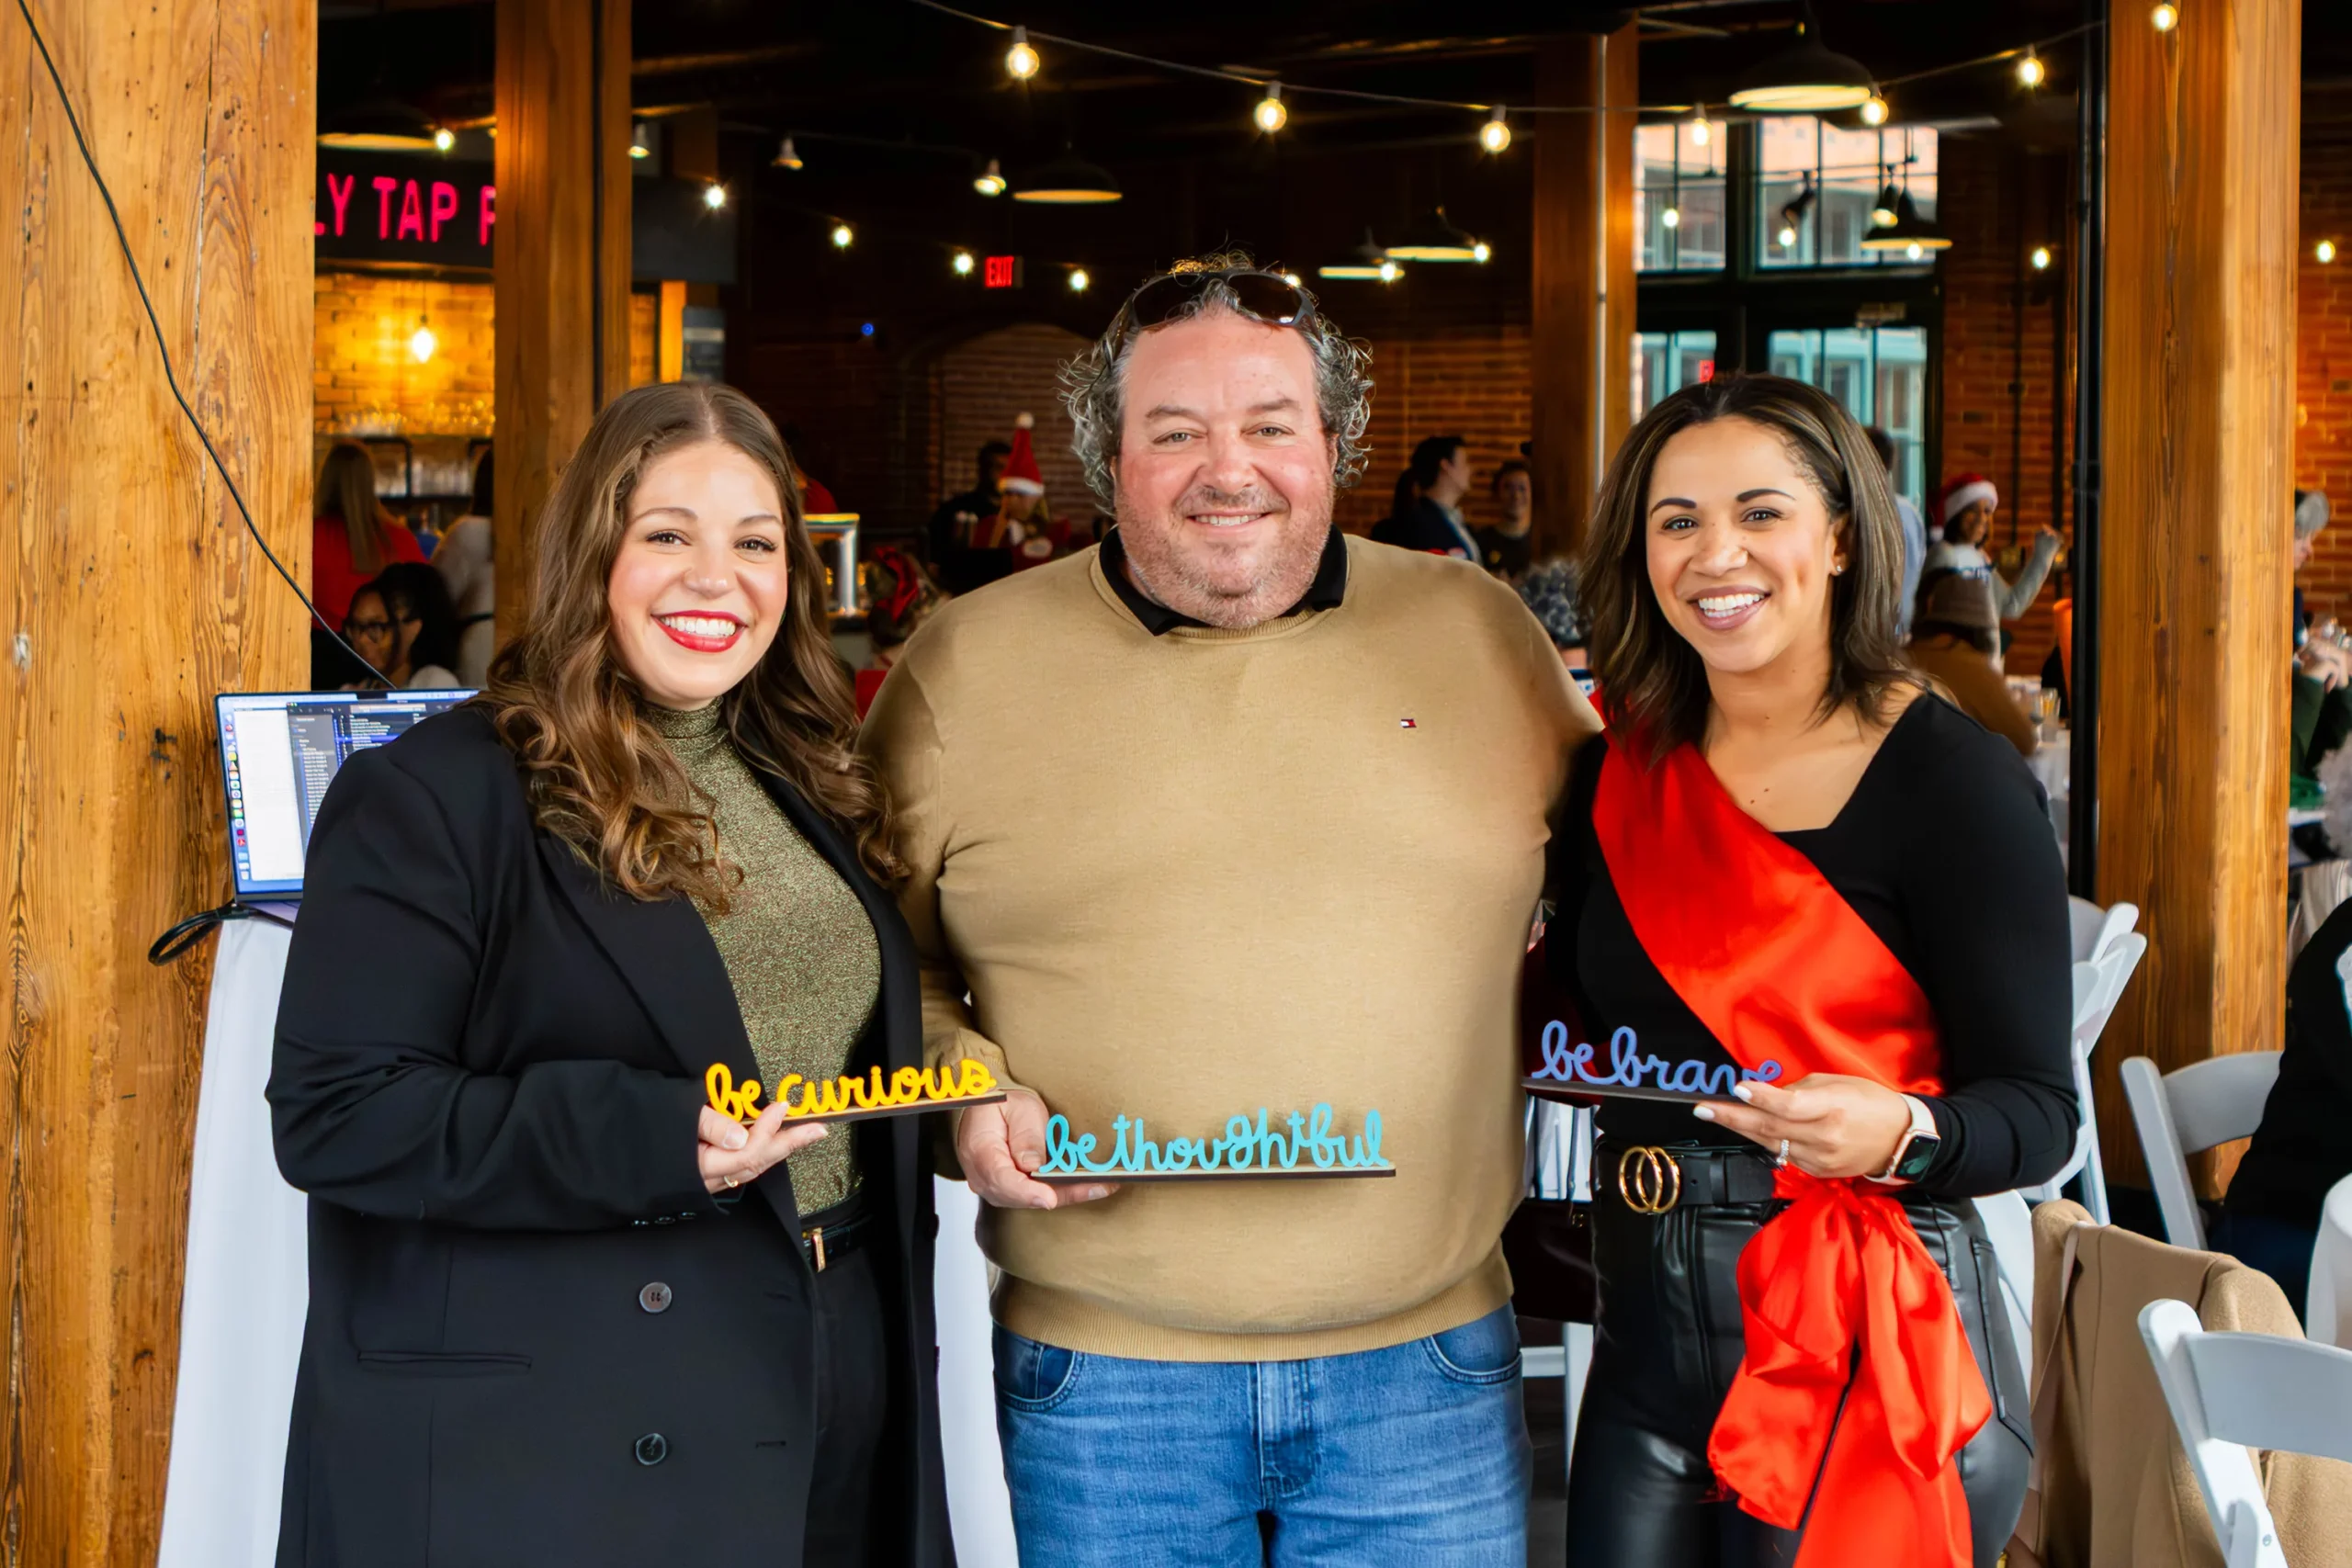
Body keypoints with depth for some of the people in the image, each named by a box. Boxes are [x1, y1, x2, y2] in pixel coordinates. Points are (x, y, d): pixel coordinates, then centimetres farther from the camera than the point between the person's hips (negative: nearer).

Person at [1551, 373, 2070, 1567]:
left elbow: (2039, 1110, -11)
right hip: (1648, 1336, 5)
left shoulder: (1952, 782, -9)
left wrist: (1901, 1135, -29)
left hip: (1866, 1350, -5)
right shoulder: (1621, 772, 7)